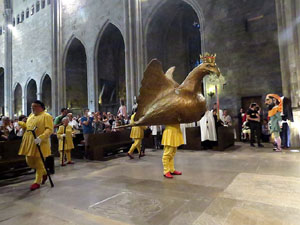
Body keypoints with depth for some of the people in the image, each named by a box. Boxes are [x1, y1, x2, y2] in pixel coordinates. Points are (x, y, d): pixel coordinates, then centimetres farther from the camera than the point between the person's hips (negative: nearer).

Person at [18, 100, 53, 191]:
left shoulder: (46, 116, -8)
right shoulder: (31, 116, 17)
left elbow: (49, 129, -18)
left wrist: (41, 137, -30)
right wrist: (21, 124, 10)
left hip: (40, 144, -8)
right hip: (29, 143, 8)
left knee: (39, 162, 0)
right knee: (29, 162, 13)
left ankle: (37, 182, 15)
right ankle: (44, 173, 34)